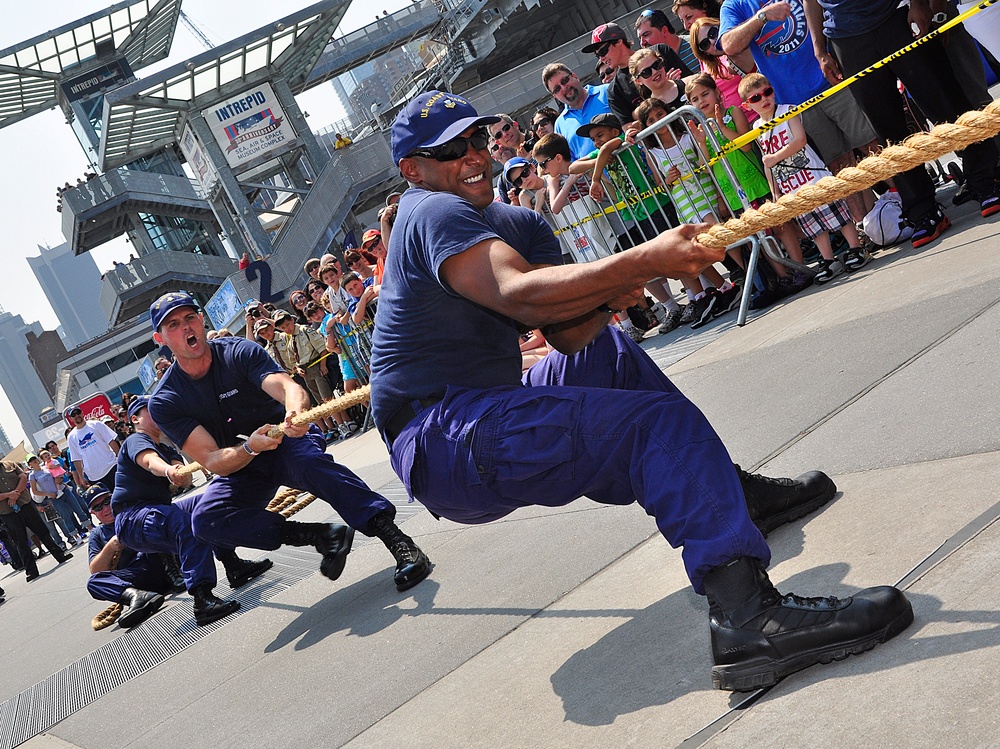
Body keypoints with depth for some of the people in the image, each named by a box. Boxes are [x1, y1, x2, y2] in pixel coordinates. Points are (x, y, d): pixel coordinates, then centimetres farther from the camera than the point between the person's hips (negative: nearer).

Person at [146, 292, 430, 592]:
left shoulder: (238, 351, -14)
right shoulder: (164, 402, -12)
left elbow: (288, 387, -32)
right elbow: (214, 462, -20)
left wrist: (296, 409, -57)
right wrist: (250, 448, -42)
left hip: (288, 442, -2)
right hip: (238, 464, 2)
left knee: (309, 461, -37)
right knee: (205, 519, -28)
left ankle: (398, 541, -43)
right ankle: (322, 536, -25)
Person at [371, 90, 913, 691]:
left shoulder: (515, 223, 17)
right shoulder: (433, 214, -11)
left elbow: (568, 332, 7)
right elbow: (517, 294, -29)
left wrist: (608, 293, -13)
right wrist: (640, 262, -36)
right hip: (442, 440, -10)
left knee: (605, 350, 27)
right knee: (663, 421, -21)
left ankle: (726, 490, 27)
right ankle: (746, 616, -39)